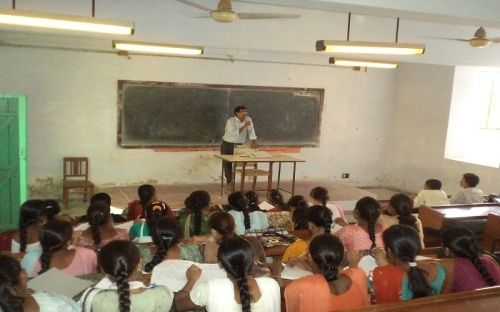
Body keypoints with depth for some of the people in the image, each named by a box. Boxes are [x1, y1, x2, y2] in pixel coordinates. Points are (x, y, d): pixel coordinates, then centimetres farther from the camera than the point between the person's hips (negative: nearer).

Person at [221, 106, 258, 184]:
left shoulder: (248, 119, -5)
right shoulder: (231, 121, -18)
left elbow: (251, 131, -6)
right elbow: (234, 133, -30)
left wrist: (254, 142, -19)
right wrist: (244, 126, -29)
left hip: (239, 145, 3)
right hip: (227, 144, -2)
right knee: (227, 163, 2)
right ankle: (229, 180, 18)